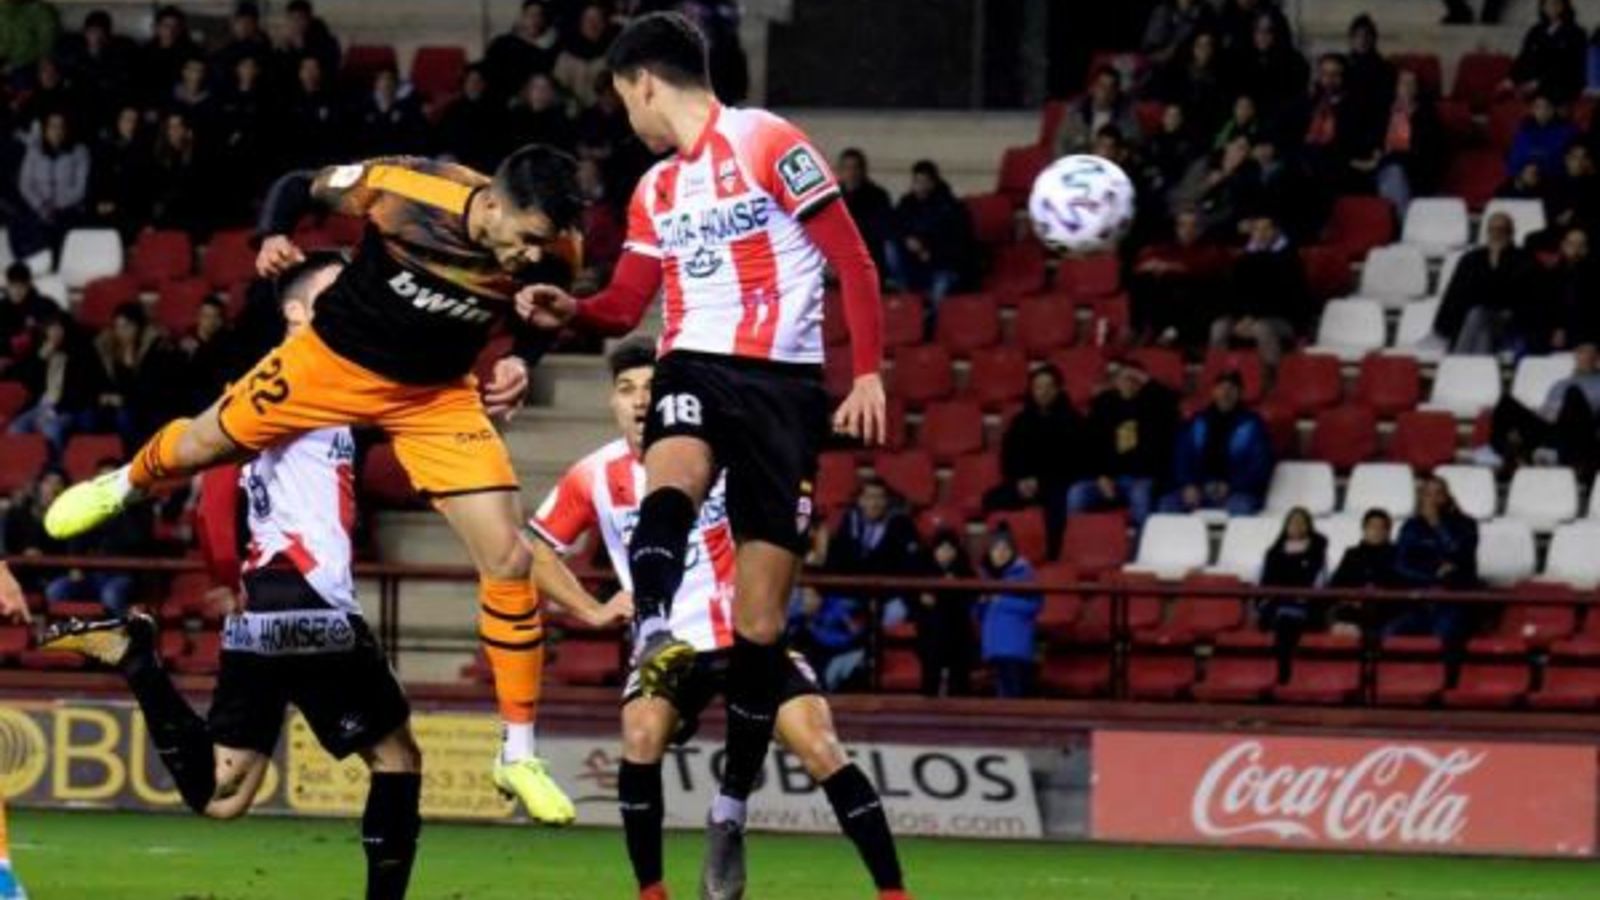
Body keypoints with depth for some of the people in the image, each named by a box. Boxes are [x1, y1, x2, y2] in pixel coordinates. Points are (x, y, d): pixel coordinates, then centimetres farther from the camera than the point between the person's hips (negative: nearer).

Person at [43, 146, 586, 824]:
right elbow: (299, 186, -12)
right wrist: (273, 237, -31)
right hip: (335, 358, -1)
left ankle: (518, 756, 2)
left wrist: (521, 361, -16)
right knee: (200, 446, 17)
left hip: (438, 394, 1)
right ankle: (125, 486, 57)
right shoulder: (403, 189, -31)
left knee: (509, 559, -9)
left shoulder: (548, 253, -23)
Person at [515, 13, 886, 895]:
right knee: (671, 481, -36)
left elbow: (853, 262, -4)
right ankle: (654, 639, -60)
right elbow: (626, 305, 23)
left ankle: (730, 815, 8)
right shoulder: (655, 193, 17)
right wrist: (567, 311, 2)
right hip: (695, 369, 4)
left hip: (783, 384, -4)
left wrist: (868, 373, -12)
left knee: (760, 622, -2)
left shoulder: (768, 144, -2)